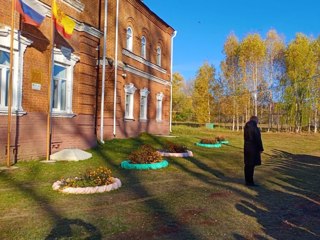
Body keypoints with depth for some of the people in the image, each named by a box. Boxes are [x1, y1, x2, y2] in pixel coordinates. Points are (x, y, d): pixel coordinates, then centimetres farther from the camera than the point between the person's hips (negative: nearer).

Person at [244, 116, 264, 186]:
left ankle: (247, 181, 20)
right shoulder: (254, 128, -16)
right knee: (251, 165, -4)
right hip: (253, 149, -9)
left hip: (247, 148, 9)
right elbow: (258, 139, -15)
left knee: (247, 165, 12)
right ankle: (250, 181, 1)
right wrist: (260, 149, -7)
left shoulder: (246, 127, 11)